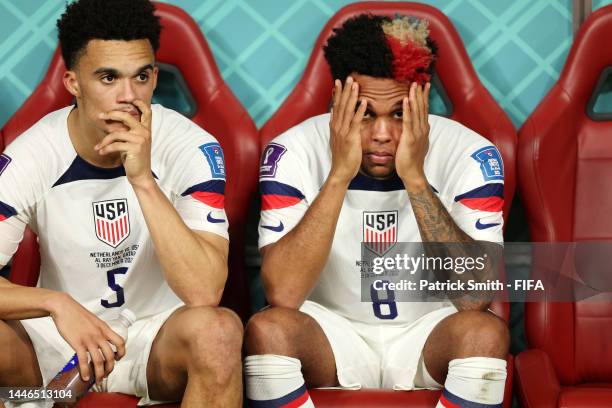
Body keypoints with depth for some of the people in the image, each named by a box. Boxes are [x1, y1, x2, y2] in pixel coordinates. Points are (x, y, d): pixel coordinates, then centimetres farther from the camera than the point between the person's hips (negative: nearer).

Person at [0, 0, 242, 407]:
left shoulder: (191, 148, -17)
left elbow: (204, 294, -27)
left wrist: (143, 180, -33)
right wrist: (57, 304, -34)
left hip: (160, 335, -1)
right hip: (61, 330, 1)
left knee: (218, 329, -35)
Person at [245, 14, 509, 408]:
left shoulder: (469, 154, -15)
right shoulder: (293, 152, -16)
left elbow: (476, 296, -27)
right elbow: (283, 294, -27)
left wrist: (414, 176, -32)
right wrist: (339, 174, -33)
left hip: (428, 335, 0)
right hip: (332, 332, 0)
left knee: (485, 331, -31)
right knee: (268, 329, -30)